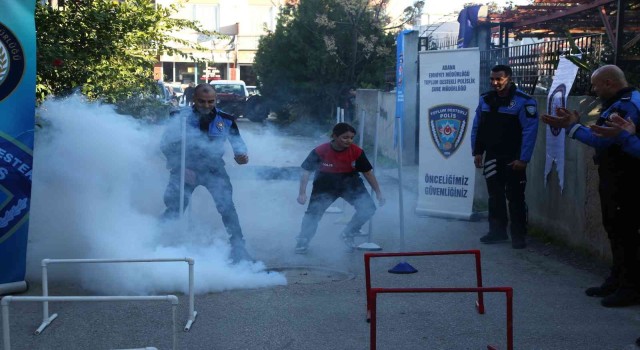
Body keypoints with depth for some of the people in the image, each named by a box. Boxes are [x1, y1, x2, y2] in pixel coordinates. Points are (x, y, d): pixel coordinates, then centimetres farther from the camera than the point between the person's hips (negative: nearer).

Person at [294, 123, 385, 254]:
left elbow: (368, 172, -7)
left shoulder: (357, 152, -21)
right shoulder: (320, 152, -26)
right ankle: (303, 242, 17)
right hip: (325, 185, -2)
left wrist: (378, 193, -4)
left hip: (350, 183, 2)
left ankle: (348, 235, 12)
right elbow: (306, 171, -15)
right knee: (313, 212, -8)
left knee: (368, 208, -11)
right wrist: (302, 193, -20)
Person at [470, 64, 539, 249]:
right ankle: (497, 231, 23)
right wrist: (477, 152, 8)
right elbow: (477, 127, 13)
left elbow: (529, 131, -16)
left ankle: (519, 235, 6)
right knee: (495, 196, 12)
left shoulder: (523, 101, -13)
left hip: (513, 159, -6)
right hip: (492, 157, 6)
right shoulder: (485, 99, 6)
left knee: (515, 198, -2)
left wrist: (523, 159, -18)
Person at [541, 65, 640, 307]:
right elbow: (603, 137, 16)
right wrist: (573, 124, 7)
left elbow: (603, 140, -25)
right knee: (615, 230, 16)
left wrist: (572, 126, -15)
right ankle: (617, 281, 25)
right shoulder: (620, 103, 16)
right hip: (614, 180, 11)